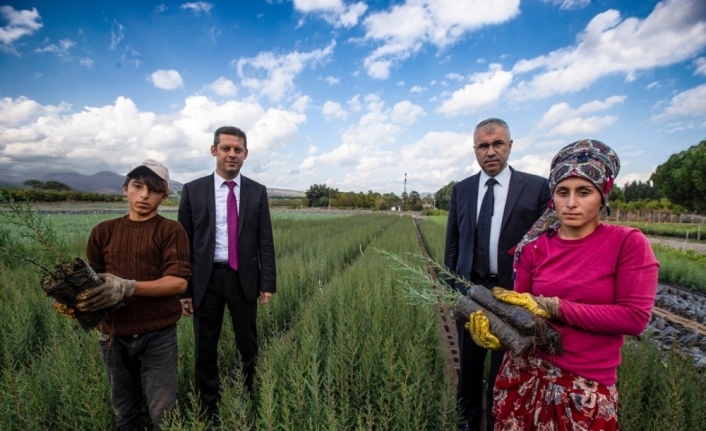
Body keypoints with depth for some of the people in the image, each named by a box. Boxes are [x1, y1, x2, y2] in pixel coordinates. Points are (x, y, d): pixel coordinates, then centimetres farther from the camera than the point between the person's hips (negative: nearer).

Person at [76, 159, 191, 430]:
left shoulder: (171, 231, -6)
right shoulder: (103, 231, 6)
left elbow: (179, 282, -15)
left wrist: (128, 287, -26)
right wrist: (78, 299, -15)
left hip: (158, 335, -3)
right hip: (113, 335, 4)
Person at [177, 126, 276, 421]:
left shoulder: (257, 192, 1)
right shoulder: (193, 190, 0)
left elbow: (265, 241, 1)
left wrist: (267, 283, -3)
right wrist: (183, 289, -1)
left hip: (244, 279, 0)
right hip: (206, 280, 0)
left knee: (248, 346, 13)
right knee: (205, 349, 12)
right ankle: (209, 410, 33)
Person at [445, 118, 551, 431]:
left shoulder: (537, 187, -6)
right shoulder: (461, 190, 4)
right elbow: (452, 243, 7)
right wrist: (448, 285, 6)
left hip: (513, 292, -2)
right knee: (469, 363, 18)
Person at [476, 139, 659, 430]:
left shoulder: (628, 243, -9)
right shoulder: (534, 247, -2)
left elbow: (634, 317, -15)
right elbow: (521, 307, 1)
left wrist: (552, 307, -18)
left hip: (587, 386, -2)